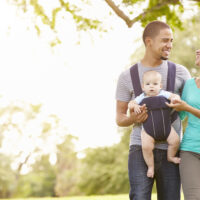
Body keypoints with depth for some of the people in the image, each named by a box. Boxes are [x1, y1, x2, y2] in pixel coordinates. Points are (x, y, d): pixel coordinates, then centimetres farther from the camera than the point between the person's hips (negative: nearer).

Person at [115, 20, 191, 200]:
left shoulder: (180, 72, 7)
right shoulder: (127, 77, 4)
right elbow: (120, 119, 7)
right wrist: (134, 118, -16)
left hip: (169, 152, 2)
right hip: (140, 151, -2)